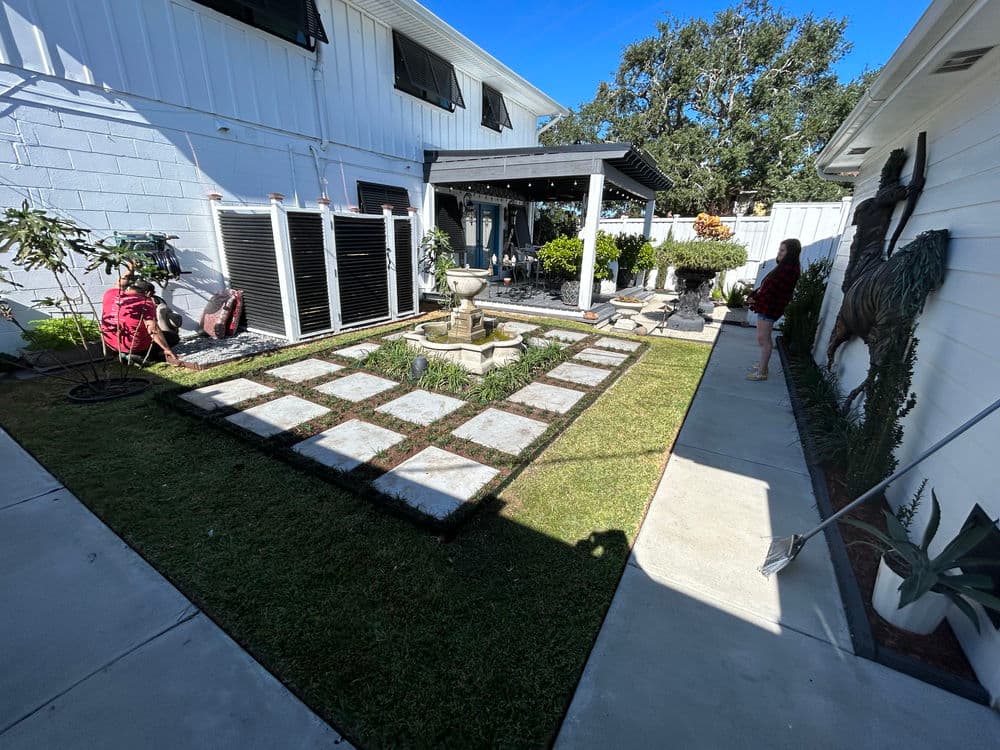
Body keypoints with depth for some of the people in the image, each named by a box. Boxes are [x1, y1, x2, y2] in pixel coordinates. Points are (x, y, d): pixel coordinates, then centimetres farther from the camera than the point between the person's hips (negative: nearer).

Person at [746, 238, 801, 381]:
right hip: (766, 306, 10)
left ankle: (762, 372, 0)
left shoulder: (789, 269, -17)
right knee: (763, 339, 18)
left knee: (763, 339, -6)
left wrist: (756, 298, -10)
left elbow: (773, 289, -21)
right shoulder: (785, 266, 15)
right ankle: (762, 366, 29)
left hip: (770, 308, -10)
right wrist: (754, 294, 3)